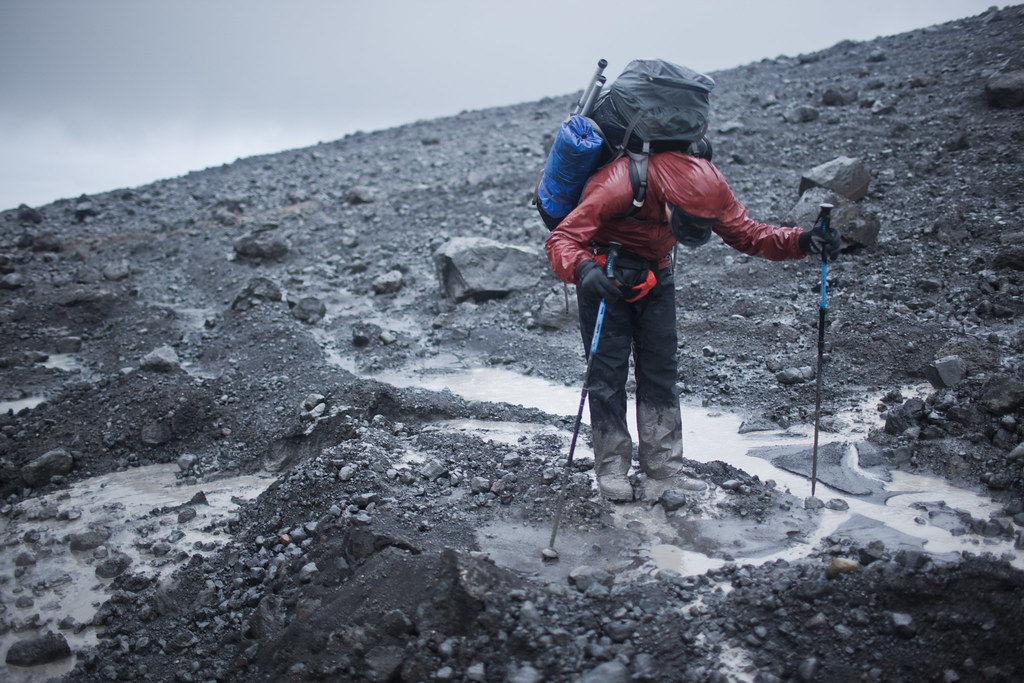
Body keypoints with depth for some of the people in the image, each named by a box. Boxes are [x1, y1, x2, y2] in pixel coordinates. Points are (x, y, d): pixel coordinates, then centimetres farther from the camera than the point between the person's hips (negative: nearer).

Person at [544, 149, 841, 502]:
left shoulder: (708, 189, -20)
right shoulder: (617, 186, -35)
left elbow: (746, 234, -9)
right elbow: (560, 239, -35)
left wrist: (801, 241, -26)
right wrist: (584, 270, -57)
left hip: (655, 275, 4)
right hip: (604, 274, -4)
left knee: (660, 367, 4)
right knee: (608, 370, -5)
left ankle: (664, 465, 15)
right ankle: (612, 467, 9)